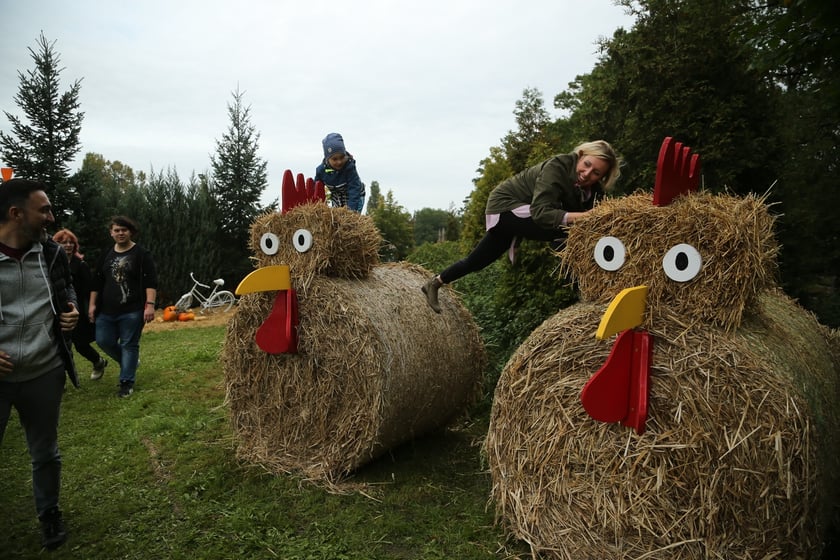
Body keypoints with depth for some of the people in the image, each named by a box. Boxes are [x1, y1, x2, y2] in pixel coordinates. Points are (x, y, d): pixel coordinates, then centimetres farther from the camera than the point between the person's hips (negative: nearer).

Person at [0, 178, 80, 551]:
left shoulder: (52, 253, -1)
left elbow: (67, 286, 18)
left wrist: (71, 310, -3)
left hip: (45, 372, 3)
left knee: (45, 452, 19)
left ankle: (49, 515, 39)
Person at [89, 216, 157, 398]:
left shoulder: (141, 254, -5)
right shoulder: (106, 255, 12)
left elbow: (151, 282, -11)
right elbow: (96, 282, 16)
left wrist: (150, 305, -20)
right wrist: (92, 304, 11)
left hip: (132, 311, -5)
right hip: (106, 311, 6)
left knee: (129, 345, 0)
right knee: (103, 341, 7)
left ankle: (127, 382, 9)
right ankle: (130, 362, 31)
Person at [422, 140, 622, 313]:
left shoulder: (594, 188, -6)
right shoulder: (557, 167, -29)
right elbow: (540, 212, -37)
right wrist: (580, 216, -46)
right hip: (506, 205, -8)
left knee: (479, 259, 17)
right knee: (564, 231, -28)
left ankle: (434, 283, 34)